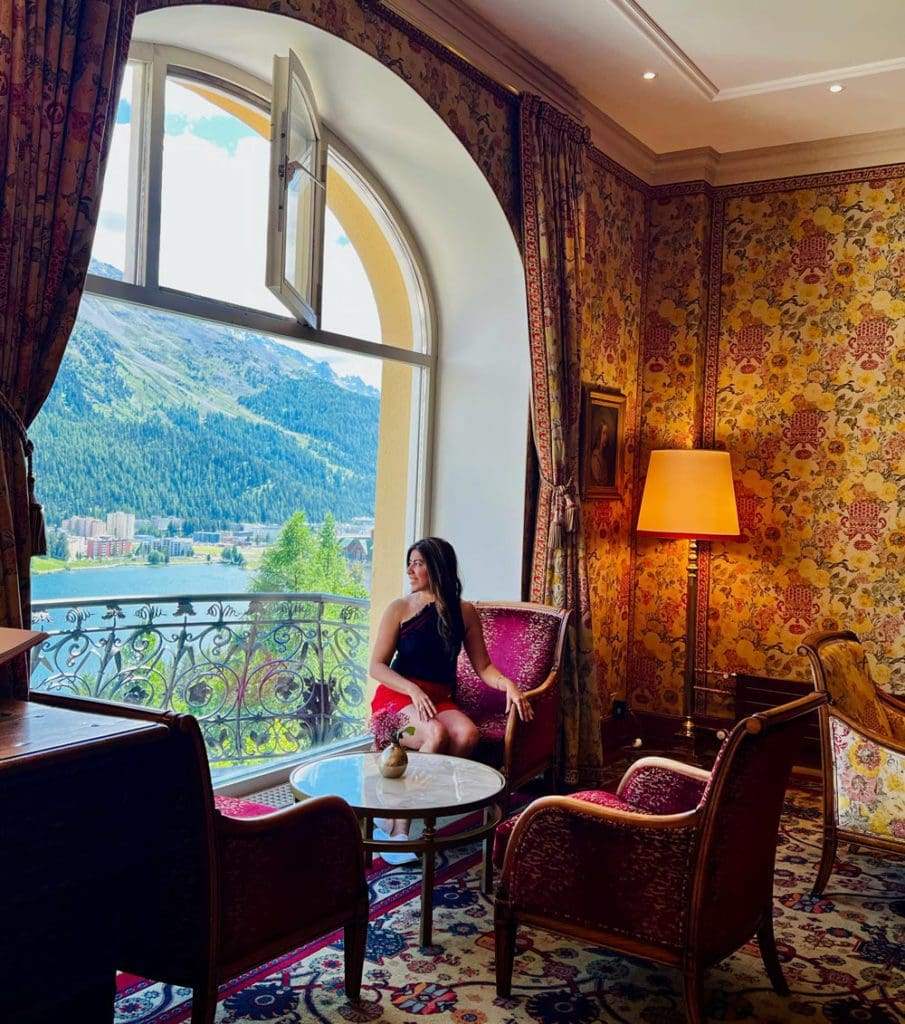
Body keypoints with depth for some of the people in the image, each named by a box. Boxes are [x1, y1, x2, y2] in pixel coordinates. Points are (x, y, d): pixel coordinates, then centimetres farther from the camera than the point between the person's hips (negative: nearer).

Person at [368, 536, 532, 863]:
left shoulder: (464, 612, 7)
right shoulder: (399, 609, 0)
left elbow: (483, 667, 8)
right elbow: (377, 666, -4)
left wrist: (508, 684, -13)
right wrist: (414, 691, -20)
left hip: (440, 699, 3)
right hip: (397, 696, -3)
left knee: (467, 733, -31)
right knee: (437, 734, -35)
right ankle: (398, 825, -25)